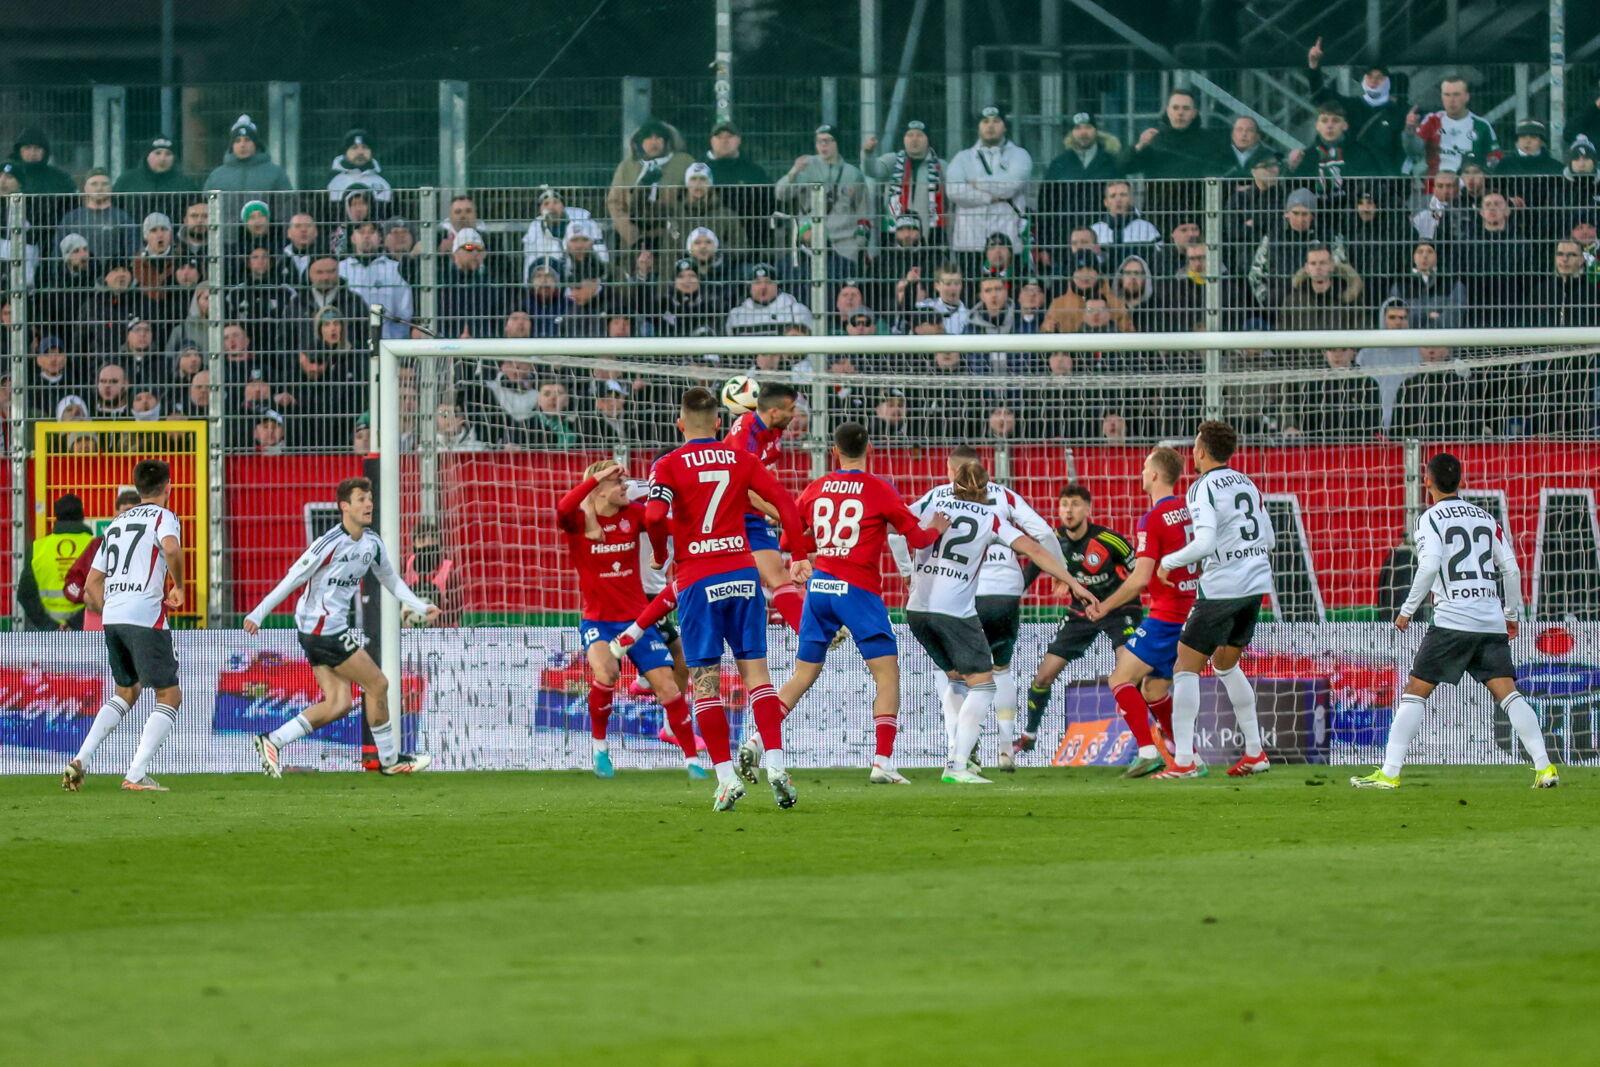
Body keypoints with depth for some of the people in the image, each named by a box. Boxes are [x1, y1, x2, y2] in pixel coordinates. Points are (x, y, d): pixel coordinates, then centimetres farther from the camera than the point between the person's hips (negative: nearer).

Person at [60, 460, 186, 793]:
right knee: (170, 696, 0)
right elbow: (171, 548, -23)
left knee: (126, 692, 23)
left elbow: (92, 585, 20)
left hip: (112, 616, 7)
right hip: (146, 617, -7)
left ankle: (80, 759, 10)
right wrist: (178, 587, -9)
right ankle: (136, 775, -11)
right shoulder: (163, 517, 1)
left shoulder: (116, 524, 21)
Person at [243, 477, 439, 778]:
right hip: (322, 627, -9)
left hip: (334, 629, 9)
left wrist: (420, 607, 13)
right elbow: (292, 580, -16)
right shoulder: (329, 544, -19)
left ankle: (272, 741, 4)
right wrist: (258, 615, -14)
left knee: (338, 703, 1)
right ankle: (390, 759, 11)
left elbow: (390, 580, 22)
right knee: (377, 685, -3)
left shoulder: (372, 542, 6)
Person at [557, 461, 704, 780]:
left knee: (666, 683, -4)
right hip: (597, 621, -3)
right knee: (605, 672, -30)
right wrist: (596, 477, -32)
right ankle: (599, 747, -6)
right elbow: (563, 508, -33)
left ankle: (691, 759, 10)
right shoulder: (579, 521, -10)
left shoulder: (633, 514, 0)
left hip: (637, 618, 3)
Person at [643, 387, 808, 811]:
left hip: (698, 580, -3)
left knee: (705, 678, 1)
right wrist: (797, 553, 6)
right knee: (755, 669, 4)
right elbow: (784, 501, 1)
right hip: (743, 572, 3)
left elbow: (655, 517, -16)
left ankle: (726, 776, -4)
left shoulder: (669, 466, -2)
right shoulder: (741, 459, 8)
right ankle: (776, 763, -8)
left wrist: (659, 555, 2)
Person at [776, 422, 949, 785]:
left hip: (819, 586, 4)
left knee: (803, 675, 14)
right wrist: (937, 528, 22)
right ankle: (882, 763, -12)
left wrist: (799, 562, 37)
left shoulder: (816, 489, 7)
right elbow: (917, 538, 2)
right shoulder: (879, 490, -5)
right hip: (858, 591, -4)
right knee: (887, 675, 0)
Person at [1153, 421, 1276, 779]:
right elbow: (1269, 540, 17)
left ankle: (1184, 760, -8)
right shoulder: (1247, 484, 12)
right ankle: (1255, 752, 22)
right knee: (1225, 664, 23)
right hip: (1256, 583, 8)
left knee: (1186, 668, -1)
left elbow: (1204, 543, -21)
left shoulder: (1203, 488, -10)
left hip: (1222, 587, -8)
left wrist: (1169, 562, -6)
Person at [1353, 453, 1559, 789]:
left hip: (1452, 620, -4)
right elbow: (1510, 567, 14)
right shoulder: (1485, 518, 15)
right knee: (1508, 695, 1)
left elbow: (1429, 566, -14)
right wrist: (1512, 614, 25)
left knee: (1415, 692, 2)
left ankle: (1389, 772, -2)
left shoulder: (1431, 518, 0)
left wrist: (1408, 609, -6)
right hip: (1492, 622, 4)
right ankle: (1544, 766, -12)